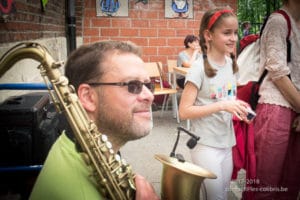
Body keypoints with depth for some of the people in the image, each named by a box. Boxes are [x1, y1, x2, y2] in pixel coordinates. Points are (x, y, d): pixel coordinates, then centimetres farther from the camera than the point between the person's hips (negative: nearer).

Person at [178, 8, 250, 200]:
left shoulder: (231, 64, 4)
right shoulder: (199, 67, -17)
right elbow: (184, 111, -20)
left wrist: (239, 107, -3)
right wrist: (222, 106, -26)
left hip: (227, 142, 7)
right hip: (206, 145, -7)